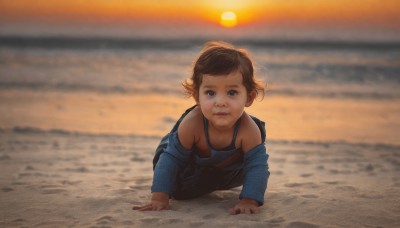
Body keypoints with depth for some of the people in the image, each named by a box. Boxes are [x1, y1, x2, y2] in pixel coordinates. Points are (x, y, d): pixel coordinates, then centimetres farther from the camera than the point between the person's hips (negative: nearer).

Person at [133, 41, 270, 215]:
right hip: (194, 165, -1)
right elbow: (171, 158, -35)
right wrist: (159, 198, -39)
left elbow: (256, 164, -37)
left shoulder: (249, 129, -43)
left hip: (232, 166, 1)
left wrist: (249, 201, -50)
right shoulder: (192, 123, -42)